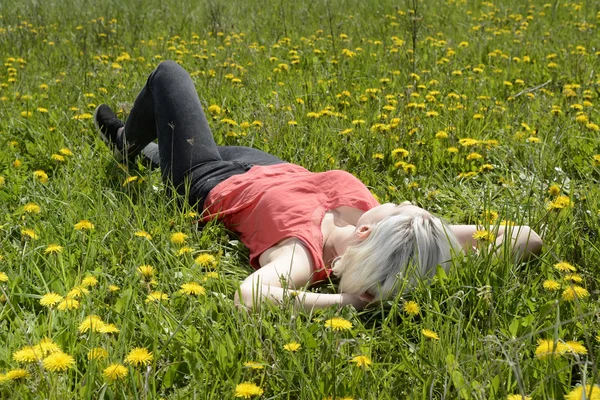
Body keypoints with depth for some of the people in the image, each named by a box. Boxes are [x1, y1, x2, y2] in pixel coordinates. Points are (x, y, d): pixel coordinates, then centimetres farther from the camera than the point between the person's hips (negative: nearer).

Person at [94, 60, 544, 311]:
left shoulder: (304, 250, -49)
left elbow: (249, 294, -72)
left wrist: (339, 301, -64)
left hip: (209, 185, -4)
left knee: (168, 73, 15)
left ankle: (130, 143, 49)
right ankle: (137, 144, 69)